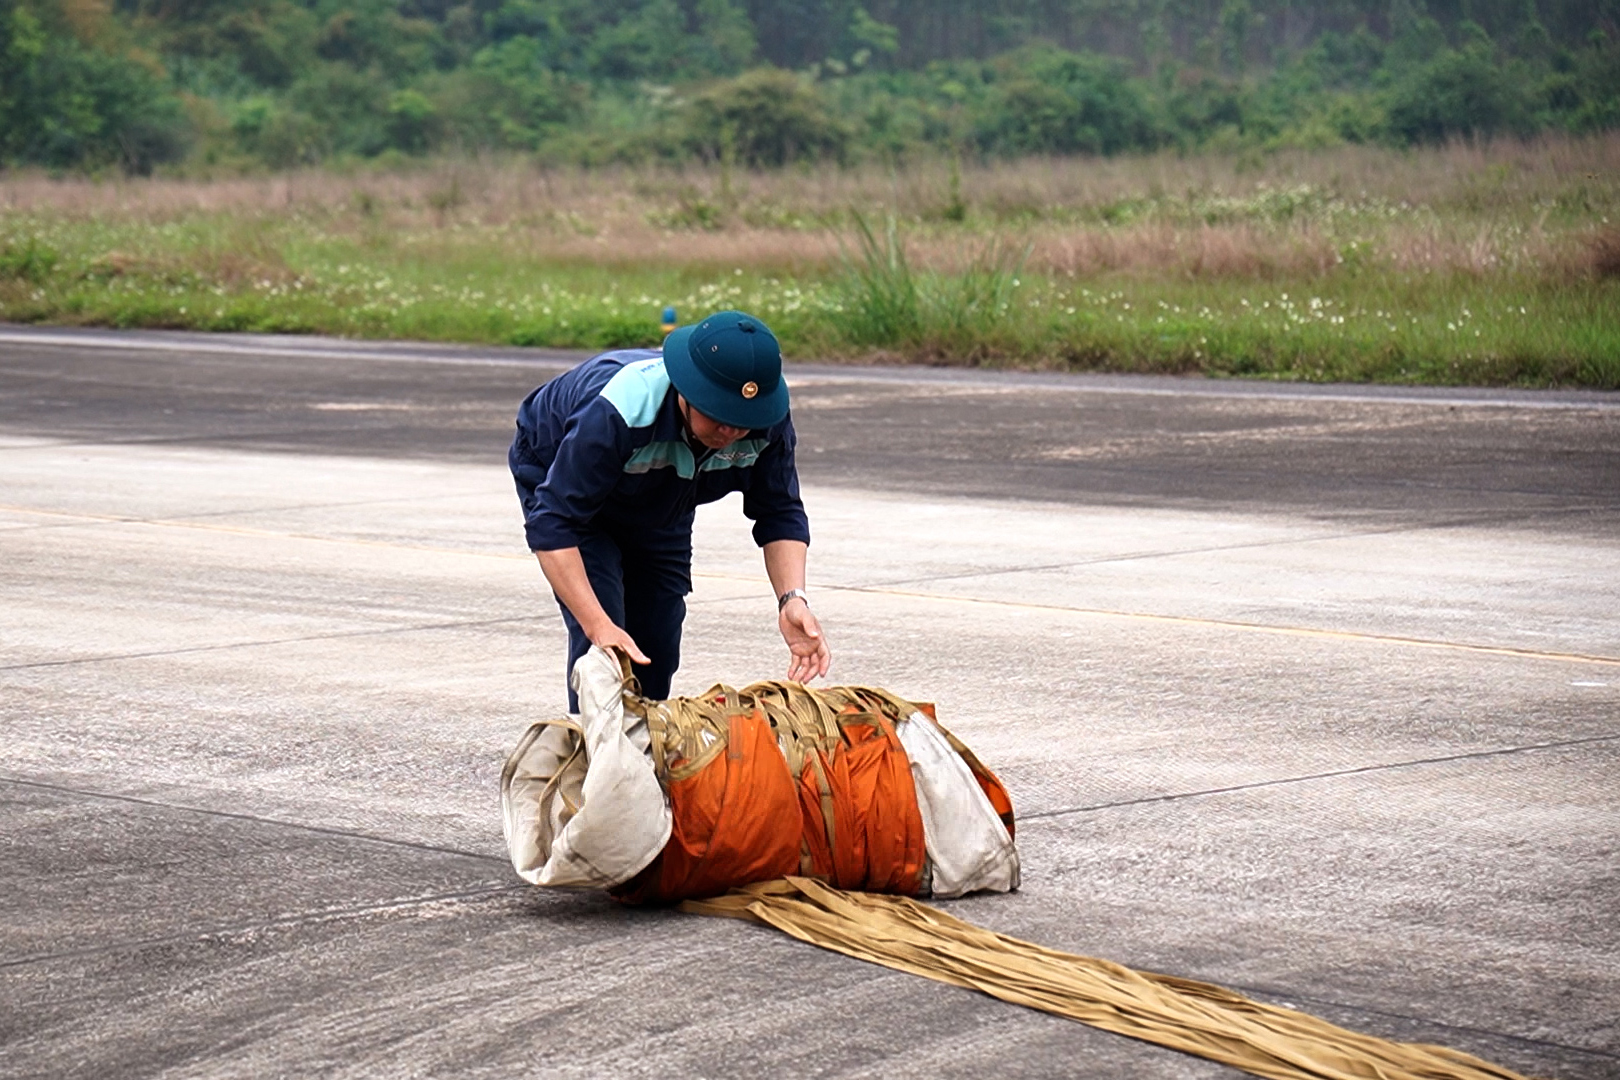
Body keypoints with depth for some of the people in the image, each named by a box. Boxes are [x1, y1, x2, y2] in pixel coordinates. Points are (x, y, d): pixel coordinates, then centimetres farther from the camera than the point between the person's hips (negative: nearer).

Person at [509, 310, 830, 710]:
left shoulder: (767, 418, -30)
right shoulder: (617, 413, -45)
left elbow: (780, 515, -18)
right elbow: (553, 525, -44)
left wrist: (792, 599, -37)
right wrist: (598, 626, -53)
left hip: (661, 505, 5)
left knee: (658, 645, 1)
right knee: (605, 642, -22)